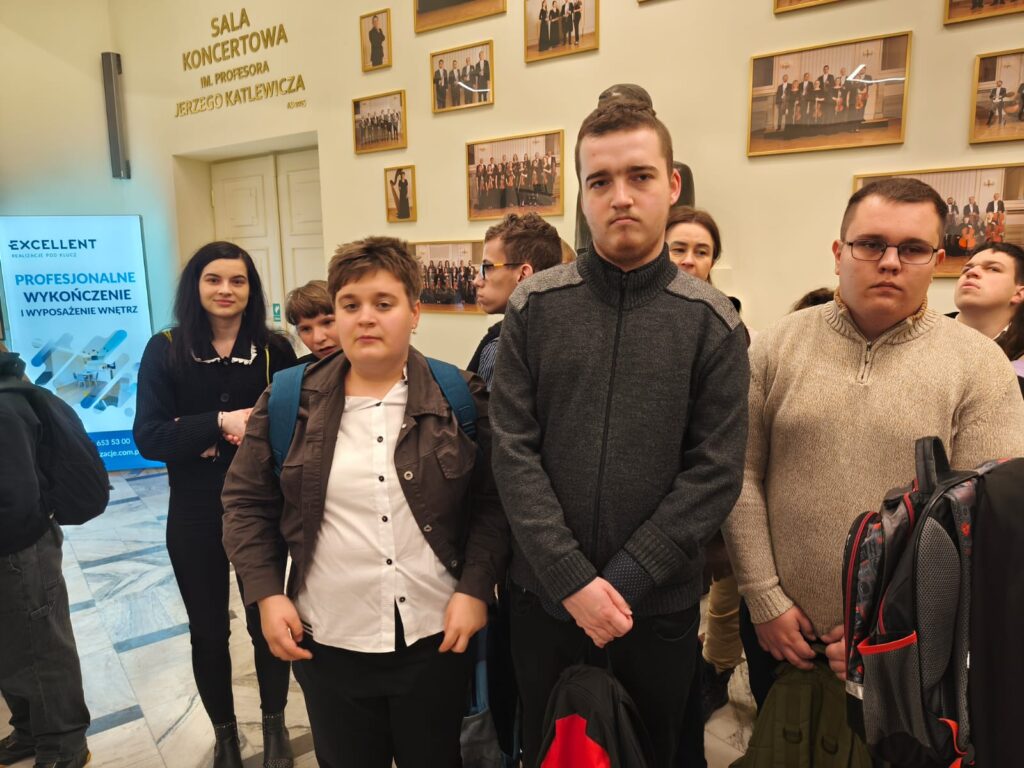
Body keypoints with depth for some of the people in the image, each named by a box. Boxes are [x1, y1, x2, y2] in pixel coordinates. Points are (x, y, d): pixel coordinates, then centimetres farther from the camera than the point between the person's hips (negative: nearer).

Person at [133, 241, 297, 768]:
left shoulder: (274, 349, -6)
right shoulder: (165, 351, -5)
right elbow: (148, 437, -13)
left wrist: (252, 433, -22)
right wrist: (220, 424, -24)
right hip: (195, 516, 1)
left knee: (267, 622, 14)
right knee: (208, 630, 15)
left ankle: (275, 724, 38)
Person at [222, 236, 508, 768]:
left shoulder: (460, 398, -5)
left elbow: (493, 501, -4)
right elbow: (247, 502, 4)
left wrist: (476, 588, -11)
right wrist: (266, 593, -4)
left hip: (437, 635, 0)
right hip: (326, 642, 1)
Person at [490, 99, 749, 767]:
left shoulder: (713, 322, -5)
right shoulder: (535, 307, -4)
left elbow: (716, 474, -9)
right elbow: (514, 453, -8)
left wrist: (624, 581, -14)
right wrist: (573, 580, -14)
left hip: (661, 607, 0)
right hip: (545, 599, 1)